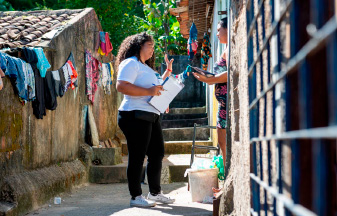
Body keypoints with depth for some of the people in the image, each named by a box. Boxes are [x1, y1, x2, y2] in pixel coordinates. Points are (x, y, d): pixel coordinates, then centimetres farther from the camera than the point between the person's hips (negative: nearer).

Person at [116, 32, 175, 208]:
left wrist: (168, 71, 27)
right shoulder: (130, 63, -8)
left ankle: (155, 192, 23)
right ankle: (136, 196, -1)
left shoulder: (146, 67, 24)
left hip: (151, 117, 10)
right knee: (137, 156, -6)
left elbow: (157, 86, 33)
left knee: (157, 154, 13)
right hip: (136, 115, -10)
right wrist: (148, 91, -25)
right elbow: (121, 86, -22)